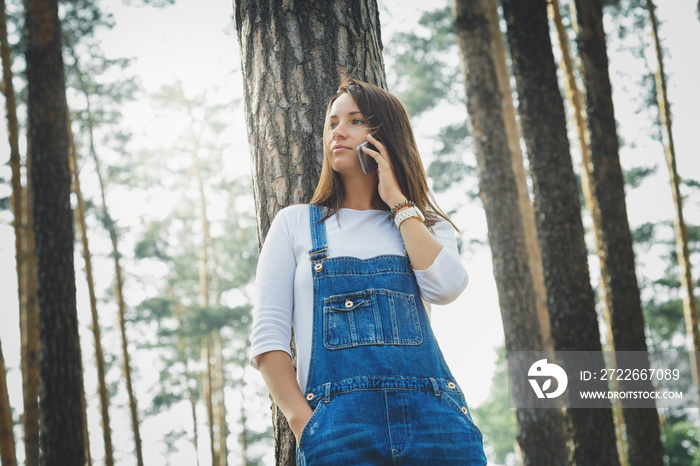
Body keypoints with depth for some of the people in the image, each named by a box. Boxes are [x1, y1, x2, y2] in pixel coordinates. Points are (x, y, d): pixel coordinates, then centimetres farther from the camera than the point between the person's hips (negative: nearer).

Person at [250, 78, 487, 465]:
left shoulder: (427, 225, 18)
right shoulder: (295, 223, 13)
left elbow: (445, 287, -5)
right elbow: (268, 336, 6)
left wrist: (398, 201, 3)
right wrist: (303, 423, -8)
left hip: (433, 418, 1)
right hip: (340, 423, -1)